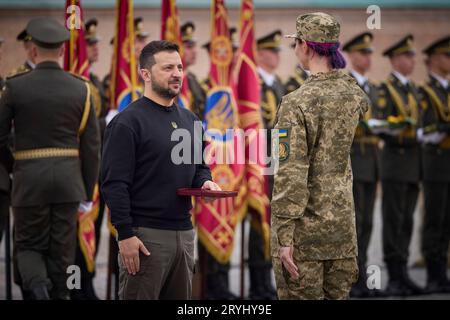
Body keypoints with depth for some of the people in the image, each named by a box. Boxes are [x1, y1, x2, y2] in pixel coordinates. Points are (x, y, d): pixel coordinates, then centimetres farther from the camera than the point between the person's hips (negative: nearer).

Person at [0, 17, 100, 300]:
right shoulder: (80, 89, 0)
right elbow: (92, 148, 2)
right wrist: (87, 196, 9)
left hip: (30, 180, -2)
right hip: (68, 180, 2)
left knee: (29, 247, 9)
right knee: (62, 252, 9)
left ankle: (38, 286, -19)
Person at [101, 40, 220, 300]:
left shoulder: (189, 120, 15)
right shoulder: (128, 122, -8)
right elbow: (114, 183, -12)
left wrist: (205, 182, 1)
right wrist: (126, 234, -18)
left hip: (184, 232, 7)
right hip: (146, 235, -7)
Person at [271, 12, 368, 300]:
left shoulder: (296, 104, -17)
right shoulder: (353, 94, 2)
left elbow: (291, 176, -20)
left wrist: (284, 238, -18)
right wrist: (335, 70, 25)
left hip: (304, 230, -6)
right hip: (342, 222, 6)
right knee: (338, 294, 13)